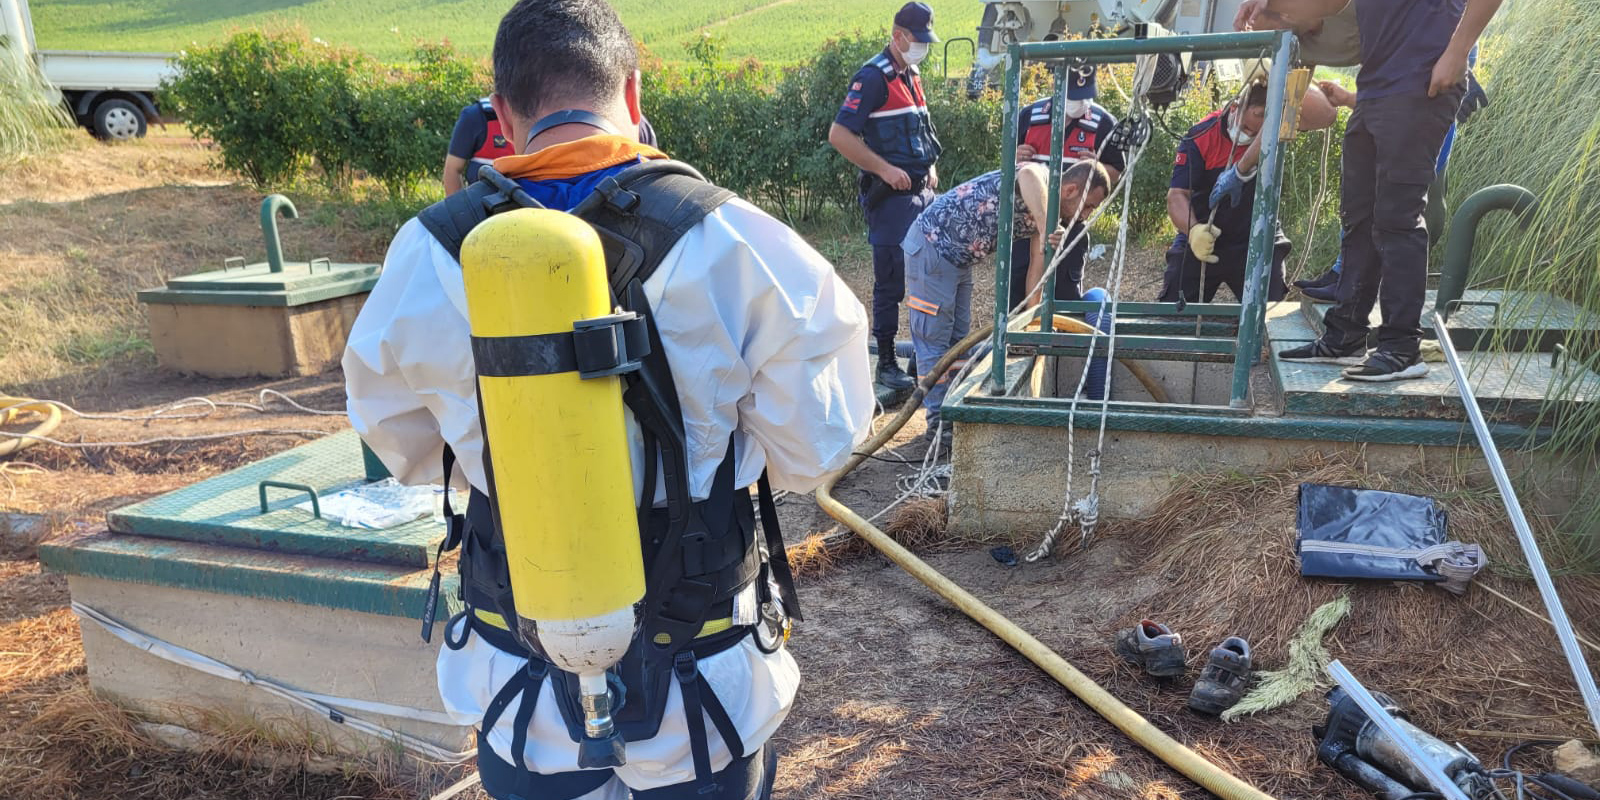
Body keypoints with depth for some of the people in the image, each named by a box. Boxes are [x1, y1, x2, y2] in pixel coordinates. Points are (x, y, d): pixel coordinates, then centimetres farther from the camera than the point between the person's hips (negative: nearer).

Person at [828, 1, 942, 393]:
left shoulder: (912, 76, 16)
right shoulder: (874, 77, -11)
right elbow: (839, 134, -18)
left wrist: (930, 167, 13)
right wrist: (886, 169, -20)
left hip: (922, 193, 9)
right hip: (891, 198, -8)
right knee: (890, 282, -3)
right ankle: (886, 363, 7)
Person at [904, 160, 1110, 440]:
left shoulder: (1046, 208, 6)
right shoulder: (1041, 177, -20)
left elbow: (1037, 263, 11)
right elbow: (1027, 174, -47)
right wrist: (1045, 231, -54)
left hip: (958, 259, 10)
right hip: (931, 246, -10)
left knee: (959, 338, 16)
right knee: (934, 338, -4)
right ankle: (938, 420, 3)